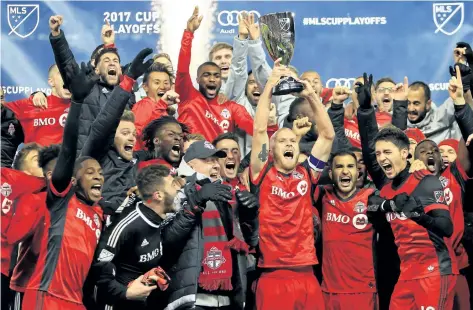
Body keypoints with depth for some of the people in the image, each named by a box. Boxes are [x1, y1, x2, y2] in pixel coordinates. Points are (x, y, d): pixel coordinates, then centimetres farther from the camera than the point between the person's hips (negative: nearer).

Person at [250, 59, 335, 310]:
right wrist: (270, 85, -6)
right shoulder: (263, 174, 3)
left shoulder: (307, 174, 10)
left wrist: (311, 94, 2)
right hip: (273, 275, -3)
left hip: (307, 275, 3)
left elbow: (328, 134, 8)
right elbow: (259, 129, -6)